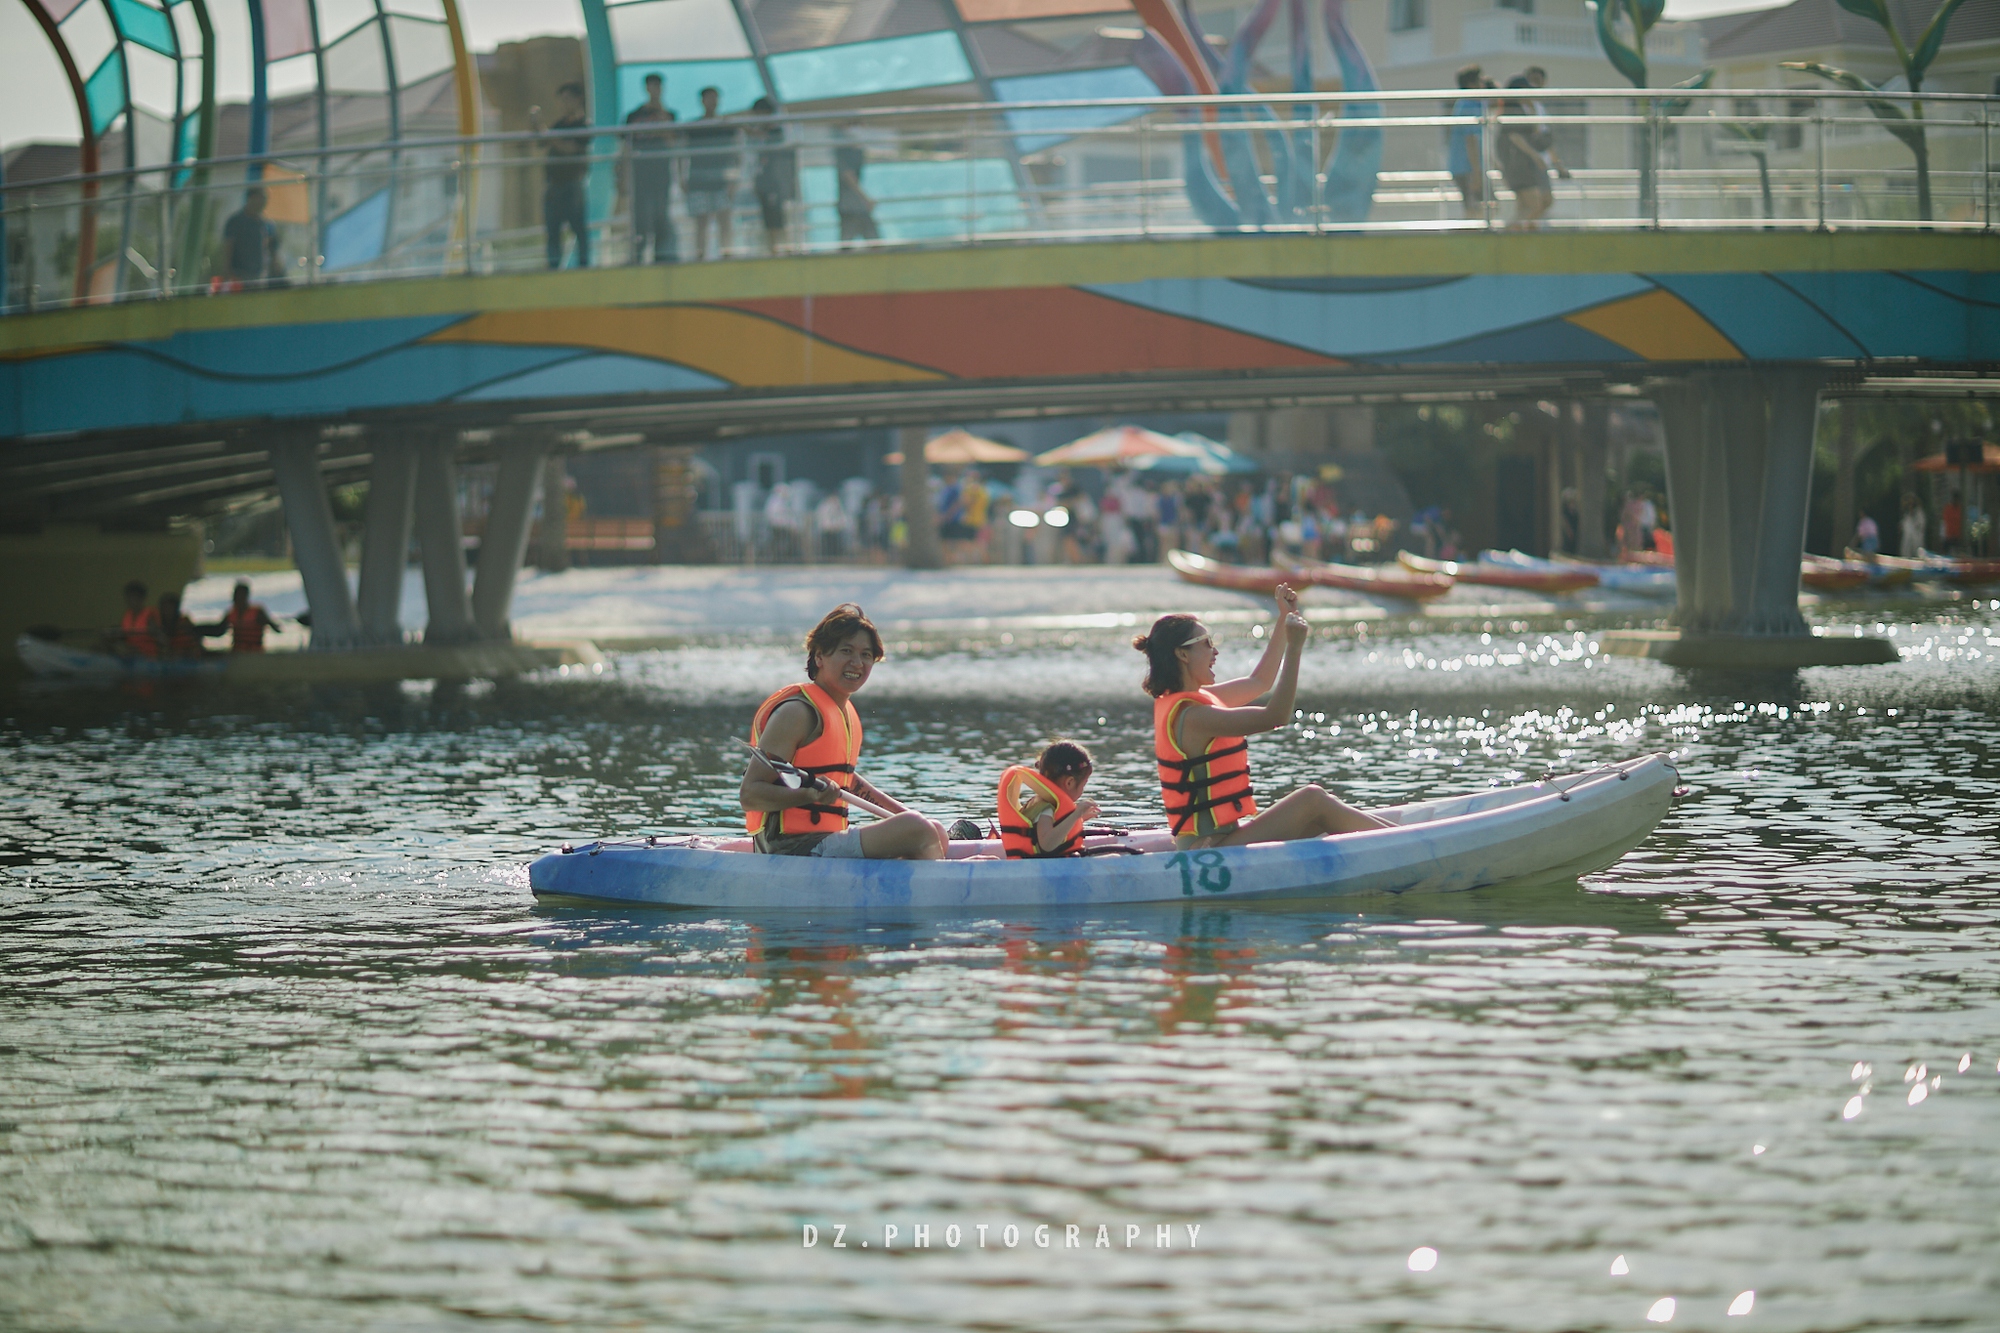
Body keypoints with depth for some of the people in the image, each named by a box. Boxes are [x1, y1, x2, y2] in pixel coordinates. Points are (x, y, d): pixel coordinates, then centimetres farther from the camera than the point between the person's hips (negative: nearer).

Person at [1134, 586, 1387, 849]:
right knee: (1314, 800, -10)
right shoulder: (1192, 716, -19)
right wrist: (1294, 648, -24)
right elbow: (1275, 716, -24)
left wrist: (1284, 619, 25)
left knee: (1326, 813, 6)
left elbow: (1260, 681, 26)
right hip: (1212, 852, -10)